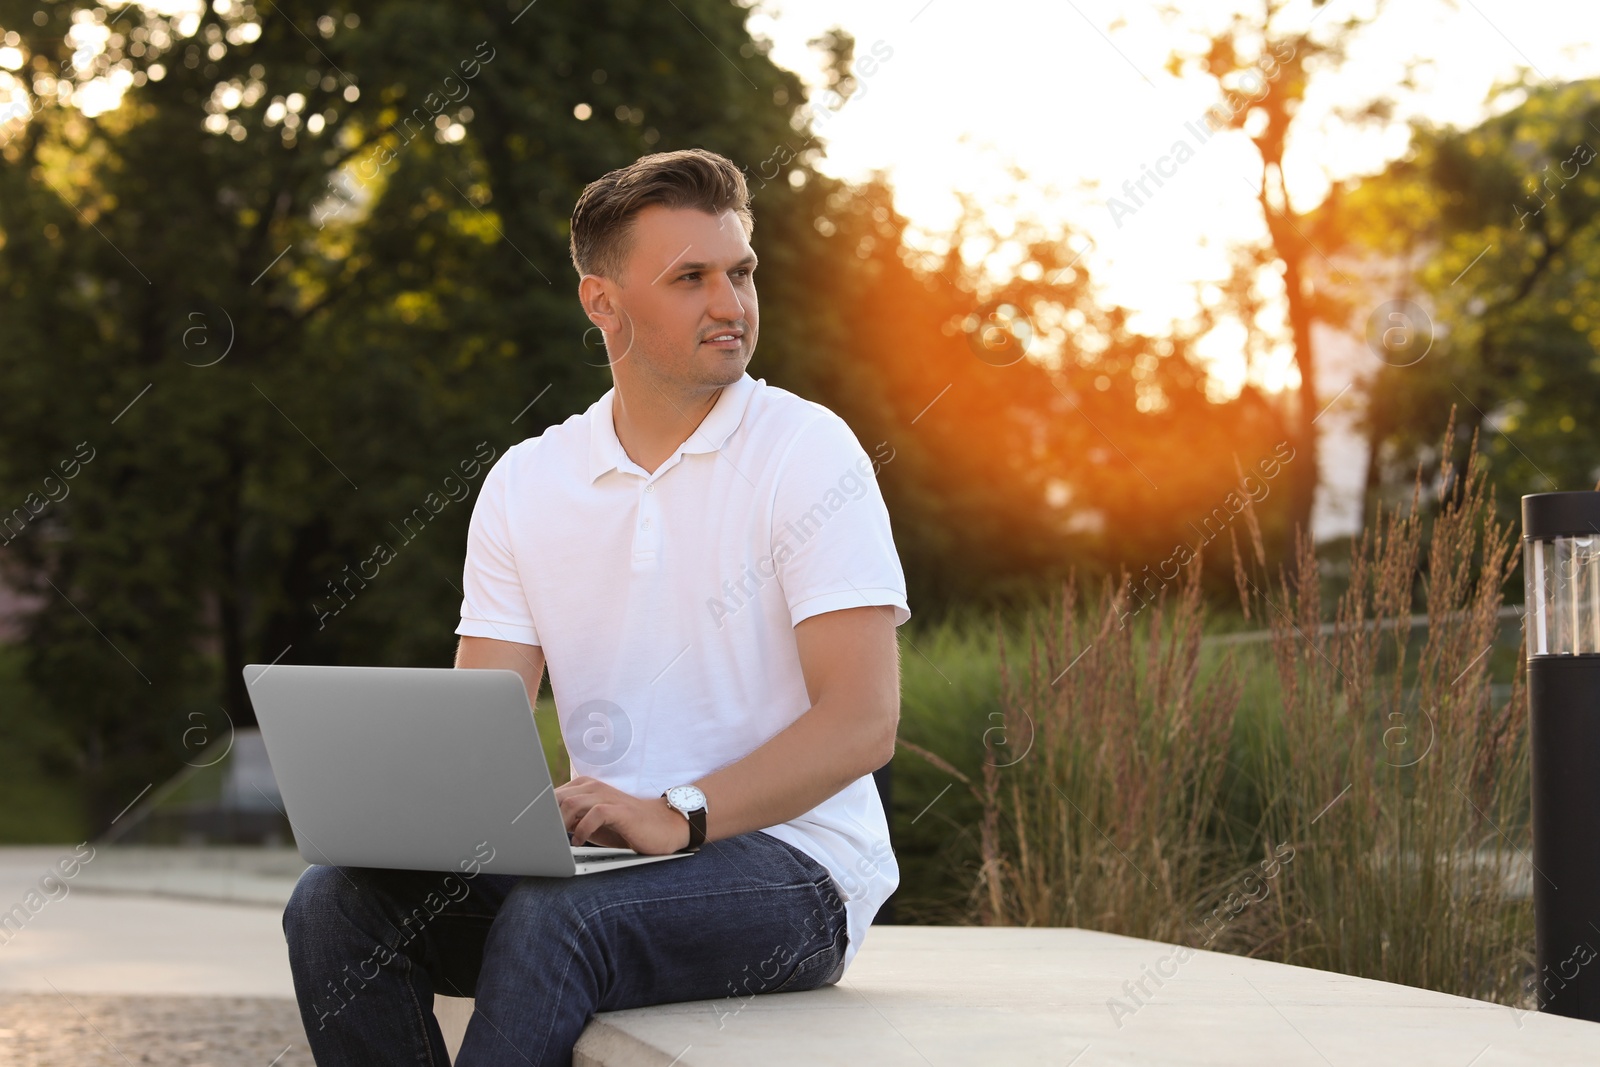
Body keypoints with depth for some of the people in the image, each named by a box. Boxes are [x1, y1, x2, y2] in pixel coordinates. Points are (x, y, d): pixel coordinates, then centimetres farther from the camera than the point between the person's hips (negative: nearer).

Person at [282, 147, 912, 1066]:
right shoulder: (525, 482, 11)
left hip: (789, 864, -5)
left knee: (551, 919, -34)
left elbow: (863, 721, -13)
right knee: (336, 900, -17)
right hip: (605, 856, 5)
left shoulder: (808, 453, -4)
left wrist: (679, 816, -25)